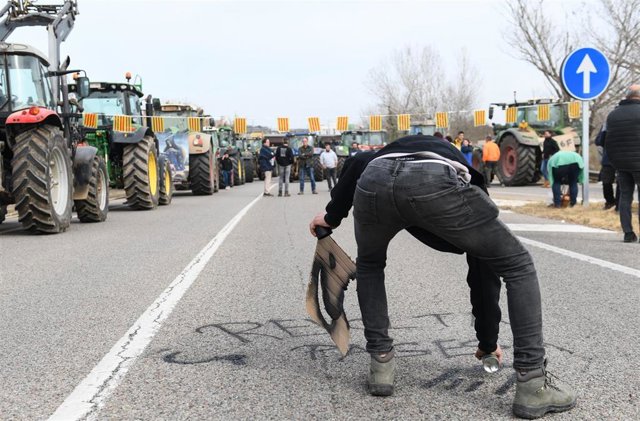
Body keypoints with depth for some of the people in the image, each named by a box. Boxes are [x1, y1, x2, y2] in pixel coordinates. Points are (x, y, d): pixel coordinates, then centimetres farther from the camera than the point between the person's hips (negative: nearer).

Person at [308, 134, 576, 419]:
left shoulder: (393, 151, 48)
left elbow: (357, 163, 23)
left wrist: (333, 215, 32)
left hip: (374, 180, 3)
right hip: (437, 184, -2)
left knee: (369, 265, 36)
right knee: (517, 265, 21)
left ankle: (381, 364, 30)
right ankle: (532, 385, 19)